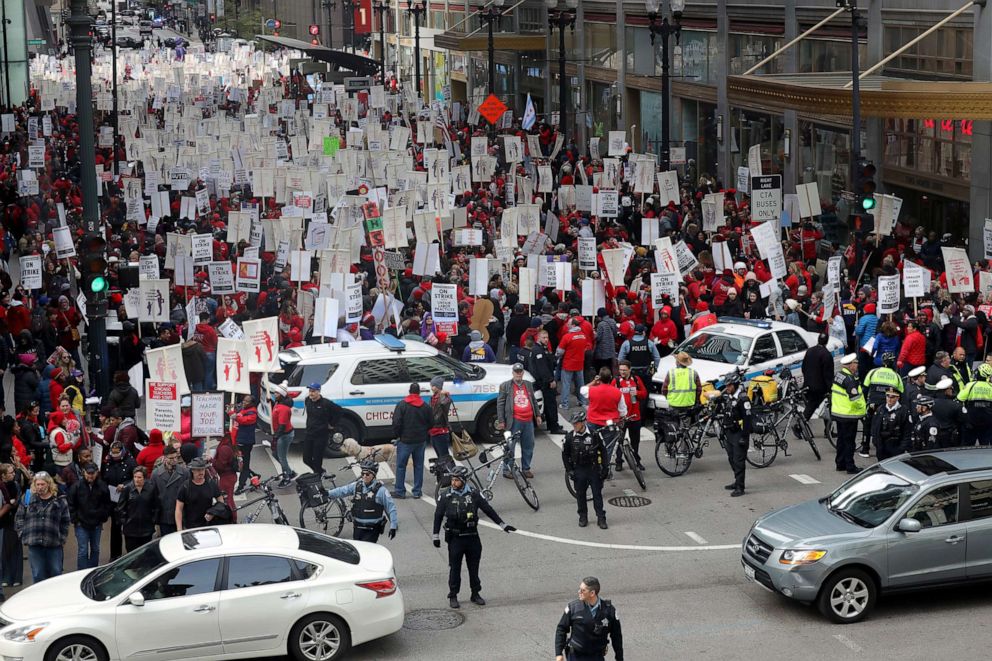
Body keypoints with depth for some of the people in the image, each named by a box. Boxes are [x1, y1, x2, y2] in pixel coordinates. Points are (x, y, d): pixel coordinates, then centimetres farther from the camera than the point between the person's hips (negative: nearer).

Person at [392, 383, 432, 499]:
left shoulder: (401, 404, -10)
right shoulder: (425, 407, 2)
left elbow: (396, 423, -14)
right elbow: (430, 424, 9)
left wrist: (397, 435, 1)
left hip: (405, 440, -4)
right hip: (421, 441, 4)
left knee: (401, 466, 4)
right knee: (418, 466, 11)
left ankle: (400, 491, 4)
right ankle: (417, 491, 12)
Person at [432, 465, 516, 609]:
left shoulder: (474, 495, 0)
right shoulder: (446, 496, -3)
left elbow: (488, 510, 6)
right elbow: (438, 516, 4)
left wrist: (502, 524, 7)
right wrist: (436, 536, 3)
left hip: (472, 537, 2)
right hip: (455, 538, -2)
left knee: (474, 566, 9)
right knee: (454, 567, 2)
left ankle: (475, 593, 21)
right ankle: (453, 596, 11)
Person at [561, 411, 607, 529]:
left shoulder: (594, 435, -9)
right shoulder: (570, 437, -5)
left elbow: (603, 451, 1)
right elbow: (565, 455, 5)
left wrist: (604, 467, -1)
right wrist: (569, 470, 1)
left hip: (594, 469, -1)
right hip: (578, 470, 1)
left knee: (597, 494, 2)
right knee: (580, 495, 8)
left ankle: (601, 518, 8)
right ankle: (583, 517, 21)